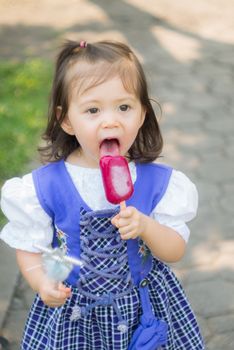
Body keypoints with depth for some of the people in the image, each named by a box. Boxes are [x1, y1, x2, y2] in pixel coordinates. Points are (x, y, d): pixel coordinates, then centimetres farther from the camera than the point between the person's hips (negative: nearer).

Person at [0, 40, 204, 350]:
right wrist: (42, 282, -24)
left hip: (144, 307, 1)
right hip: (72, 311, 0)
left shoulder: (158, 182, -13)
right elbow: (30, 247, -5)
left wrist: (145, 226, -28)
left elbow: (176, 251, -8)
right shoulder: (44, 187, -16)